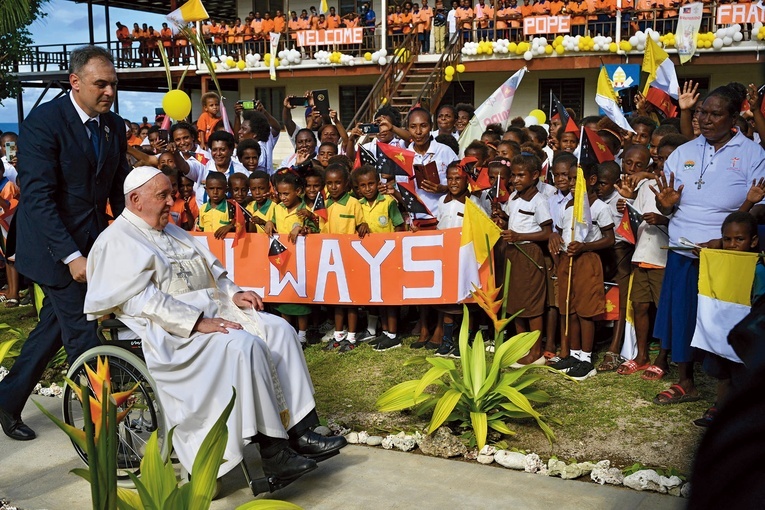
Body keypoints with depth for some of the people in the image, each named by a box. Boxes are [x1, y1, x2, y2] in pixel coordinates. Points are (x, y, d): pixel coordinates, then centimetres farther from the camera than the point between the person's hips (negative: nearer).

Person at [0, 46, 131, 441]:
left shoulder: (114, 127, 5)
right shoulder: (43, 122, -15)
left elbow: (119, 190, 10)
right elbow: (37, 197, -20)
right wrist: (71, 256, -25)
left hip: (91, 244, 7)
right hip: (55, 247, -7)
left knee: (55, 326, 16)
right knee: (82, 335, -3)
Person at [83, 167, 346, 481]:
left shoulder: (172, 232, 22)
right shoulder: (118, 242, -5)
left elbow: (211, 272, 25)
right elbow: (141, 300, -16)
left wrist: (233, 293, 3)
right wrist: (196, 323, -23)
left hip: (212, 311, 9)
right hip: (171, 331, -9)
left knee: (279, 330, -11)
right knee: (244, 345, -31)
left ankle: (298, 430, -14)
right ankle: (272, 452, -25)